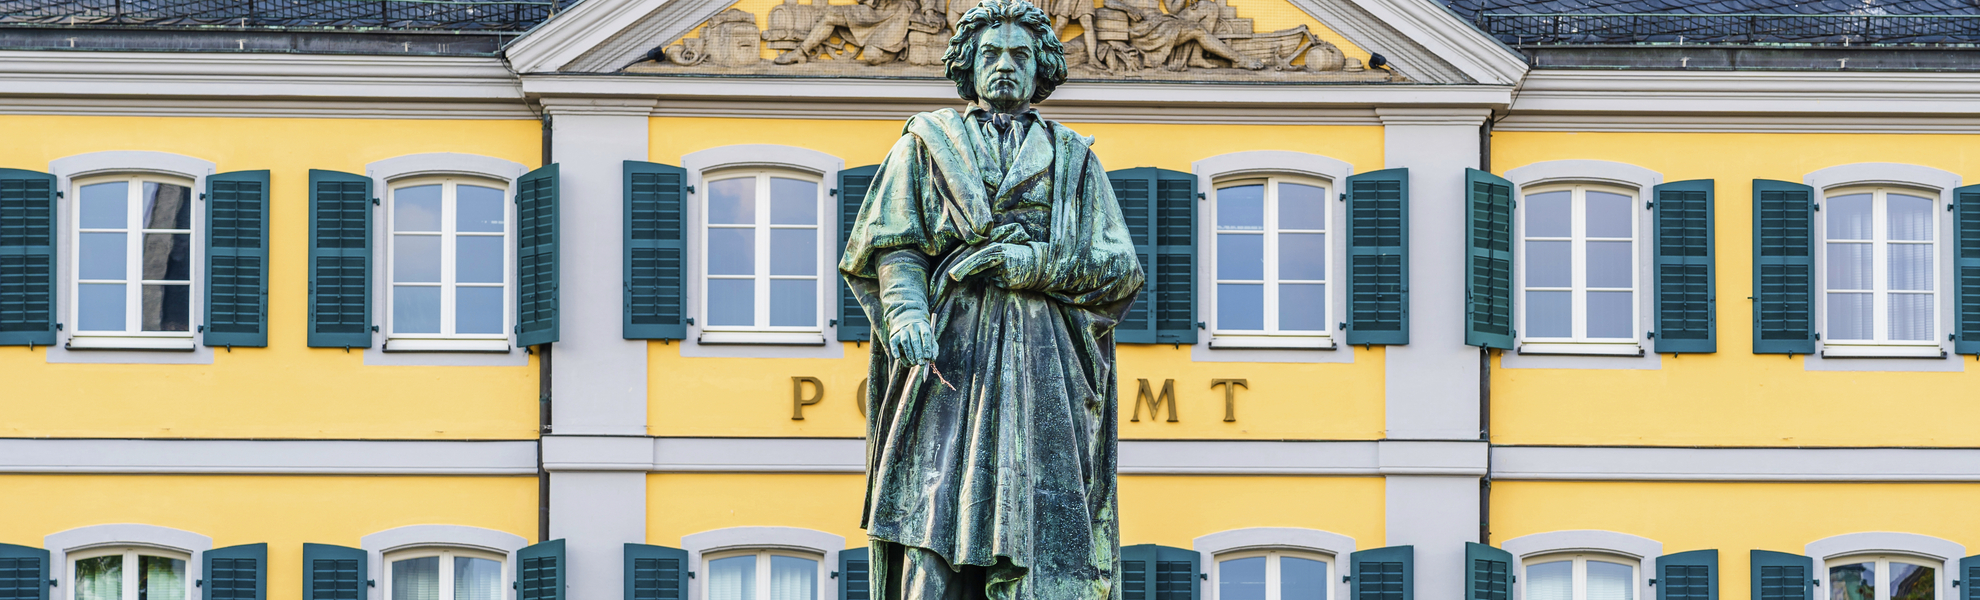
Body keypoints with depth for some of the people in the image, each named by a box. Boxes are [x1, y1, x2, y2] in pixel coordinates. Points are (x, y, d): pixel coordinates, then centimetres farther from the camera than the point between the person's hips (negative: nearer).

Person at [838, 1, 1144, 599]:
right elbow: (891, 244, 6)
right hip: (949, 354, -1)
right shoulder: (927, 142, 17)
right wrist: (905, 310, -14)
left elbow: (1121, 268, 10)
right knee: (935, 537, -12)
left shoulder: (1073, 157, 19)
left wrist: (1035, 263, -7)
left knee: (1038, 534, -10)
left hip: (1044, 365, 1)